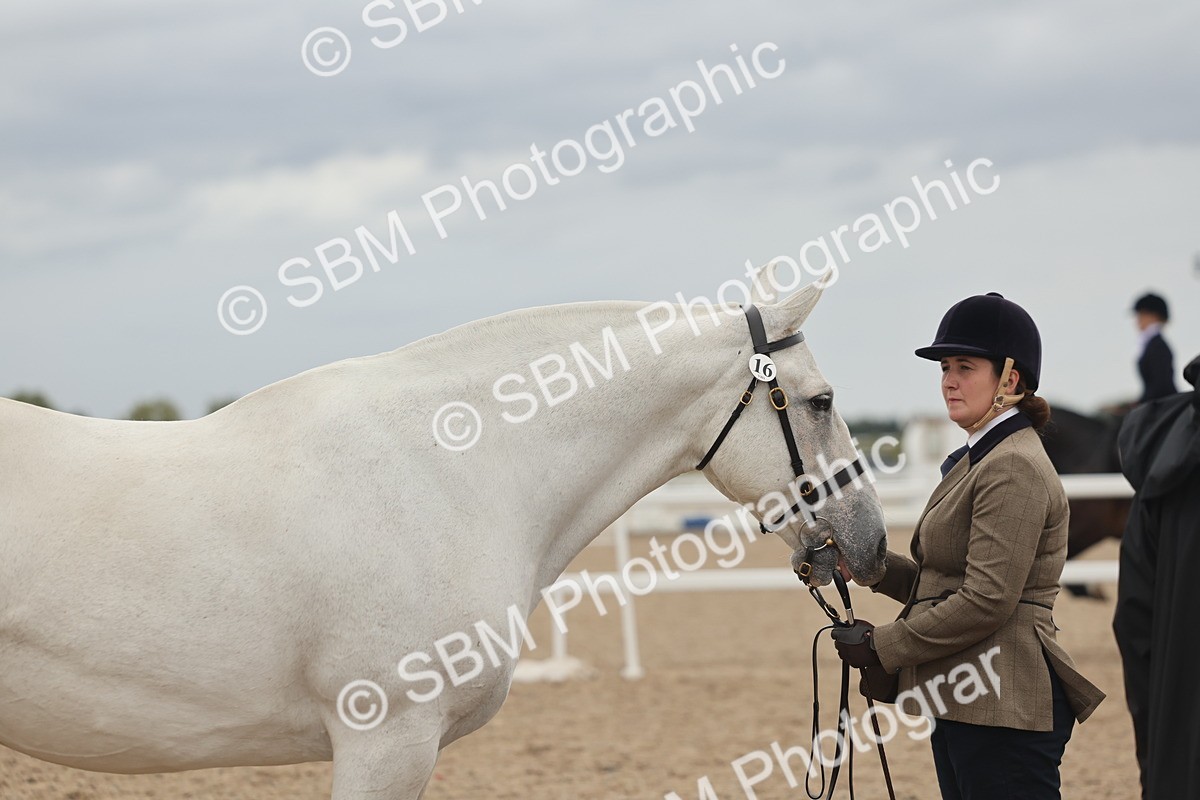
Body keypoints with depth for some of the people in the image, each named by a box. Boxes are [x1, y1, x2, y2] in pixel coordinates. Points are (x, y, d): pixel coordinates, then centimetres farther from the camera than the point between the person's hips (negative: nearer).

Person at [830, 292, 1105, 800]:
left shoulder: (1014, 470, -15)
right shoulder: (977, 458, 17)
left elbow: (986, 602, -21)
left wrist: (883, 646, -13)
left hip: (1003, 707, -10)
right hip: (962, 702, 10)